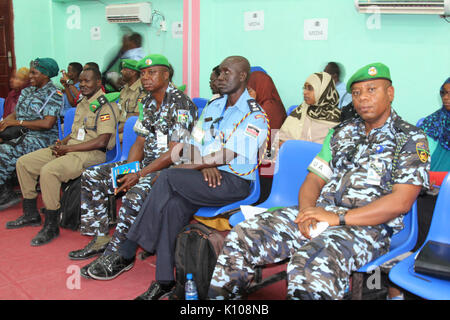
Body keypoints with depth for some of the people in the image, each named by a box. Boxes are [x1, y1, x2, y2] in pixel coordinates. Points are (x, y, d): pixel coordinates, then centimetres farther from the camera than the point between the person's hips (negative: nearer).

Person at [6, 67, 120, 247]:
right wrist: (62, 142, 3)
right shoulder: (82, 104, 19)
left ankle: (51, 227, -19)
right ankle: (31, 215, 16)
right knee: (23, 163, 5)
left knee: (49, 170, -32)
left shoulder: (105, 106, -11)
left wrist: (68, 148, -17)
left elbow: (101, 141, -20)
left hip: (92, 153, -10)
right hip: (70, 147, 10)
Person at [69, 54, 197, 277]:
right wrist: (127, 171, -3)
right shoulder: (149, 102, 12)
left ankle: (115, 254, -21)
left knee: (136, 193, -36)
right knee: (90, 178, 2)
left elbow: (174, 153, -20)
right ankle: (101, 239, 6)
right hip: (146, 163, 9)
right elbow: (140, 143, 15)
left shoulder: (180, 104, -15)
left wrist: (139, 175, -21)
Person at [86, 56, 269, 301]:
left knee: (167, 177, -26)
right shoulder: (213, 106, 18)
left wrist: (188, 167, -14)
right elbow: (196, 145, 13)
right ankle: (164, 282, -21)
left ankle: (126, 255, -19)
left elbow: (227, 156, -16)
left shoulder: (254, 114, -6)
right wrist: (205, 165, -9)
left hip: (234, 181, -6)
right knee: (173, 204, -26)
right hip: (207, 175, 6)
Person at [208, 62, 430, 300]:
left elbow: (401, 202, -9)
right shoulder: (341, 133, 20)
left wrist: (338, 218, -16)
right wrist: (307, 211, -9)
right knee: (242, 236, -15)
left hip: (369, 226, -5)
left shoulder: (411, 139, 3)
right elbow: (314, 179, 15)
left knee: (313, 263, -39)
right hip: (319, 215, 6)